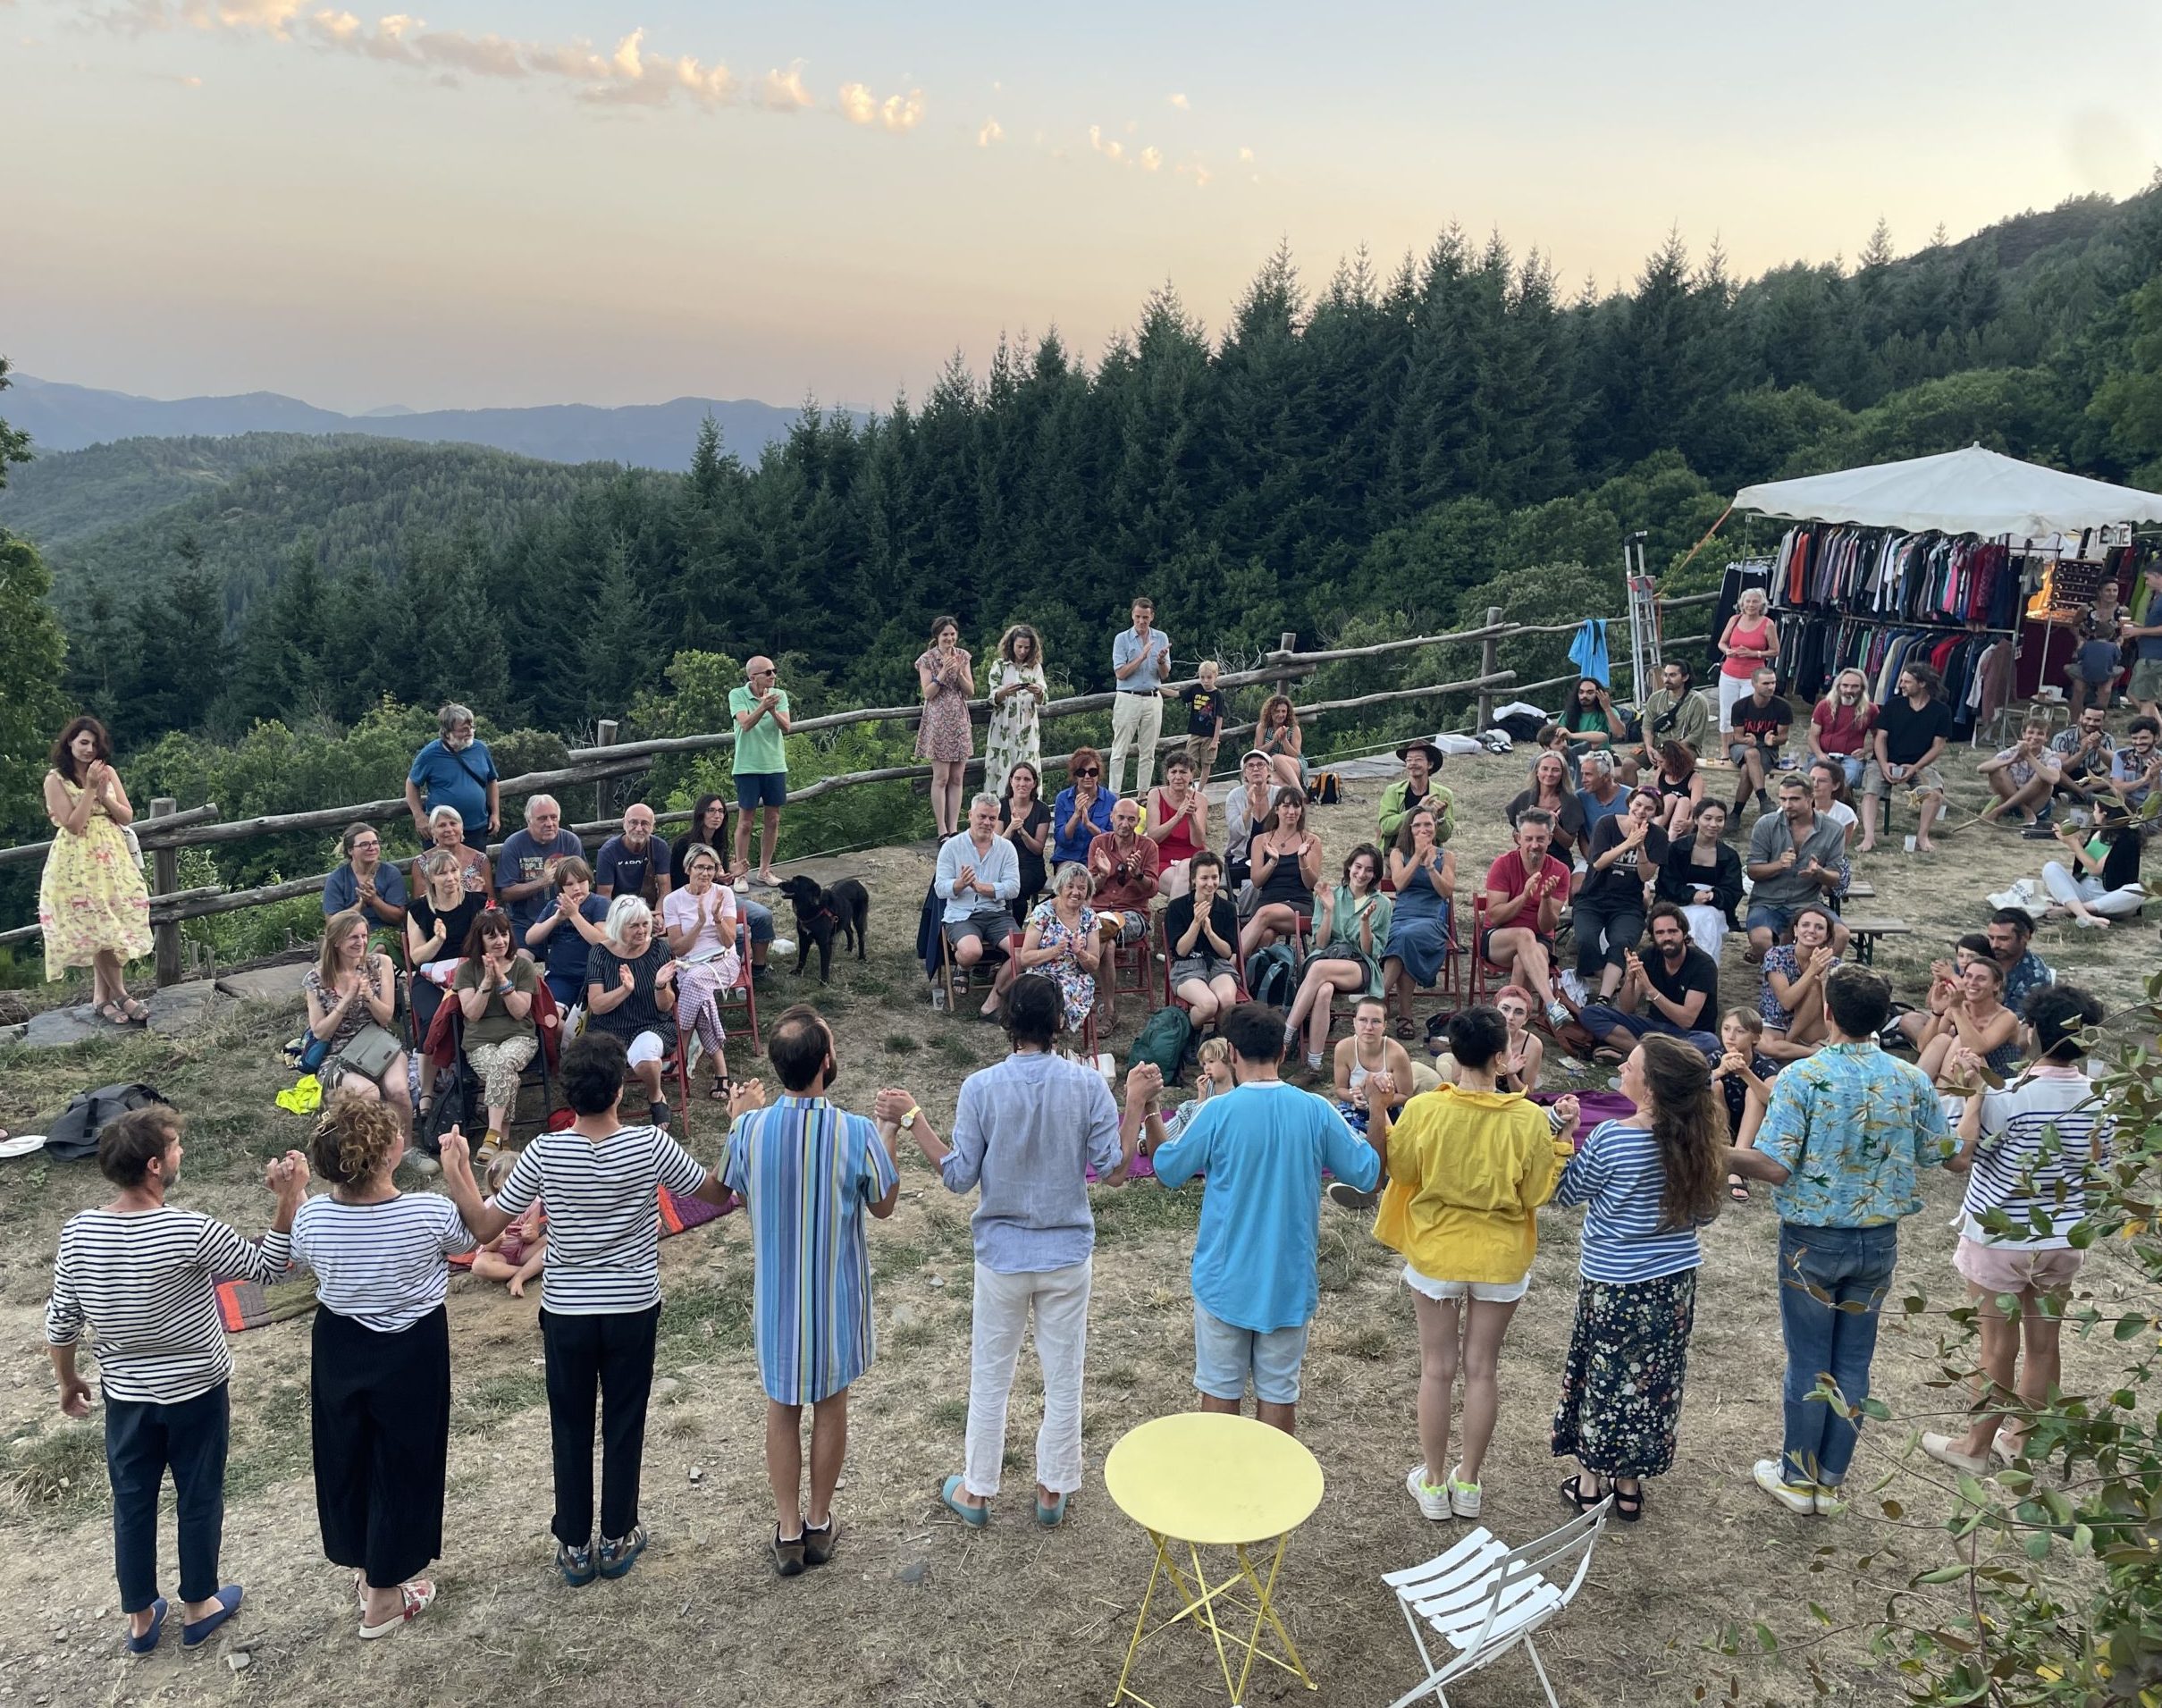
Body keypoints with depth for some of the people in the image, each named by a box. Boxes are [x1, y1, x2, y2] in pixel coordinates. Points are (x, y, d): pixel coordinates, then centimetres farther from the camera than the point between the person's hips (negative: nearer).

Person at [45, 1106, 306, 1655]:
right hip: (196, 1393, -4)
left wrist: (67, 1380, 14)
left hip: (126, 1395, 4)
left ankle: (139, 1618, 34)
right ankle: (198, 1605, 33)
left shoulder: (77, 1232, -13)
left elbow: (60, 1322, -2)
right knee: (199, 1500, 16)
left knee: (132, 1503, 19)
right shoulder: (187, 1231, -27)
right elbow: (266, 1267, -14)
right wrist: (289, 1197, -20)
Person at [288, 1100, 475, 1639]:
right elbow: (470, 1240, -4)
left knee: (345, 1458, 23)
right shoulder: (430, 1212, -27)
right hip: (412, 1353, -3)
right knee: (401, 1465, 13)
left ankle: (365, 1570, 41)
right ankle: (383, 1599, 25)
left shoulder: (311, 1217, -19)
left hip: (338, 1348, 3)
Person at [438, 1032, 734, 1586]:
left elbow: (484, 1227, -9)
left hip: (565, 1312, 1)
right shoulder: (650, 1146, -17)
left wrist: (456, 1172, -2)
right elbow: (719, 1192, -2)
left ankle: (574, 1547, 27)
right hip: (632, 1310, 0)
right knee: (624, 1427, 15)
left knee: (570, 1430, 16)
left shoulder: (545, 1152, -16)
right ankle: (617, 1540, 27)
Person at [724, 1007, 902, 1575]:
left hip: (775, 1290, 2)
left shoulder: (749, 1128, -16)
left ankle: (788, 1532, 27)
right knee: (830, 1404, 17)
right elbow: (883, 1206, -6)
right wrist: (893, 1133, 4)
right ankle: (819, 1525, 31)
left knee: (782, 1406, 18)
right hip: (836, 1292, -1)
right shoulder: (858, 1133, -23)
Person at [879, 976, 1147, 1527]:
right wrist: (1137, 1102, -2)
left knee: (990, 1379, 16)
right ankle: (1052, 1491, 30)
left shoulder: (981, 1087, -15)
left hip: (1001, 1256, 0)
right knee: (1063, 1380, 17)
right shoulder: (1087, 1083, -13)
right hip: (1068, 1255, 1)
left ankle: (976, 1492, 30)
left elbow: (959, 1176, -11)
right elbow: (1115, 1169, -9)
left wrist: (912, 1118, -6)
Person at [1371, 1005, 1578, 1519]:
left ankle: (1433, 1482, 23)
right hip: (1501, 1259, 1)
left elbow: (1398, 1168, -2)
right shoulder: (1529, 1118, -15)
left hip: (1436, 1254, 0)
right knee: (1483, 1369, 14)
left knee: (1437, 1368, 12)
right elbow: (1539, 1192, -6)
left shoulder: (1423, 1109, -17)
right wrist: (1564, 1135, -2)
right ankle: (1468, 1482, 26)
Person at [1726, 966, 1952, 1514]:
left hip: (1814, 1239, -3)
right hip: (1879, 1240, 4)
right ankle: (1832, 1480, 24)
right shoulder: (1912, 1080, -6)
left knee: (1809, 1360, 9)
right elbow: (1935, 1155, 6)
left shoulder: (1802, 1077, -19)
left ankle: (1797, 1478, 22)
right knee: (1853, 1362, 13)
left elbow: (1774, 1167, -22)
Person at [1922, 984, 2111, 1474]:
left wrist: (1969, 1091, -21)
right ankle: (2018, 1438, 32)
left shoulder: (2010, 1097, -23)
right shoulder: (2098, 1099, -6)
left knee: (1999, 1347, 6)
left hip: (2000, 1240, -5)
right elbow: (2096, 1176, 4)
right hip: (2063, 1242, 5)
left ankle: (1975, 1447, 21)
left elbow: (1959, 1156, -21)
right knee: (2043, 1343, 16)